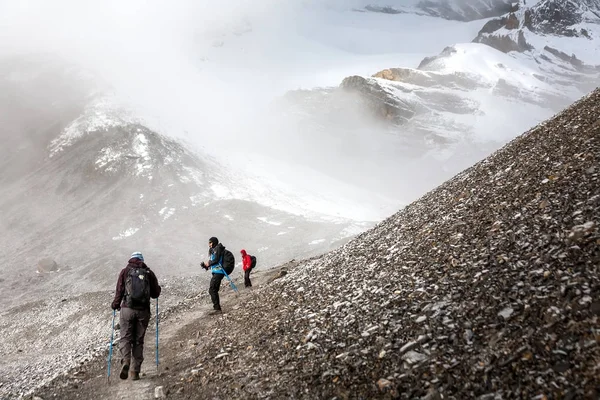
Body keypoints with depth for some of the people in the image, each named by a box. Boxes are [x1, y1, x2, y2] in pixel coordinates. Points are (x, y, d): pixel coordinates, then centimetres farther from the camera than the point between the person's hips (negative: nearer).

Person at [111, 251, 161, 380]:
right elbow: (156, 293, 8)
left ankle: (125, 361, -19)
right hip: (143, 311, 1)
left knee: (125, 338, 6)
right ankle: (135, 371, 7)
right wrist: (158, 288, 29)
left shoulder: (125, 271, 5)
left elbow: (120, 290, -1)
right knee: (138, 341, 9)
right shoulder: (149, 273, 7)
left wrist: (115, 304, 13)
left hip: (127, 309, -1)